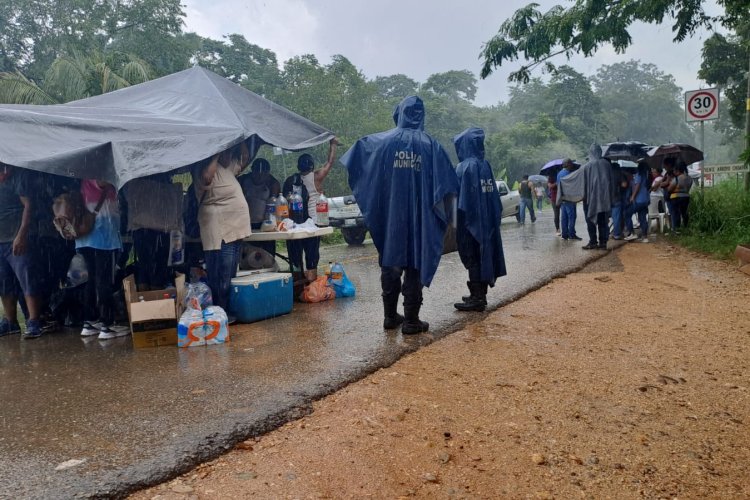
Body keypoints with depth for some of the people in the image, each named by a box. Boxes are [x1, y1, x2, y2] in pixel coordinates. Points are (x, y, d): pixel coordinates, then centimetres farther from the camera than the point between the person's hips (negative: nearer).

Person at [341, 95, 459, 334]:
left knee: (390, 263, 12)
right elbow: (449, 185, -5)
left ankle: (390, 316, 20)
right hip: (419, 218, -1)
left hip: (390, 216, 2)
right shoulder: (430, 144, -2)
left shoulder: (384, 140, 0)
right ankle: (411, 321, 6)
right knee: (415, 265, 4)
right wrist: (443, 207, 8)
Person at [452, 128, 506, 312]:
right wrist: (495, 216, 14)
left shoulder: (464, 167, -14)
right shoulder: (485, 165, 8)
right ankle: (480, 295, 21)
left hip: (470, 220, -7)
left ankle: (477, 298, 1)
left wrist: (458, 222, -10)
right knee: (483, 255, 12)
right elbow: (493, 195, 9)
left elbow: (462, 195, -16)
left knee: (471, 257, -2)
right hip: (486, 220, 8)